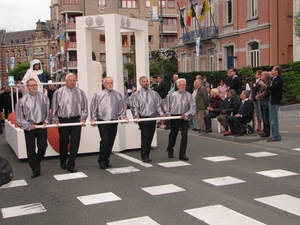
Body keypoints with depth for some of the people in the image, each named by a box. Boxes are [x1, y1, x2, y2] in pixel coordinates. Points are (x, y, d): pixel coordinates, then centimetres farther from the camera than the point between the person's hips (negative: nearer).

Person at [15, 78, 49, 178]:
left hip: (42, 126, 1)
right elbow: (19, 117, -2)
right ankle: (35, 170, 13)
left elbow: (48, 112, 8)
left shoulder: (44, 98, -2)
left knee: (42, 147, 5)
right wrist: (28, 125, -9)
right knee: (31, 150, 2)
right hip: (29, 127, -1)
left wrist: (46, 121, -2)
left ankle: (37, 162, 34)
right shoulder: (22, 100, -7)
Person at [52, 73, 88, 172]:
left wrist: (83, 118, 0)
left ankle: (71, 165, 3)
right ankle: (63, 161, 33)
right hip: (63, 120, 0)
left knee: (75, 143, -4)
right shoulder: (59, 92, 2)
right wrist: (55, 119, 1)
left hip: (76, 120, 1)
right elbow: (54, 107, 6)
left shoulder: (80, 92, 5)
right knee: (63, 142, 11)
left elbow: (84, 107, 9)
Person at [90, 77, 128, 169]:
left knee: (111, 142, 6)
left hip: (113, 122, 3)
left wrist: (123, 117, -2)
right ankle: (101, 161, 2)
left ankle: (106, 160, 21)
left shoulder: (118, 95, 8)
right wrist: (93, 119, -2)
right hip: (102, 122, -3)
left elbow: (122, 108, 10)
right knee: (105, 141, -11)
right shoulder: (98, 95, 3)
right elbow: (94, 108, 5)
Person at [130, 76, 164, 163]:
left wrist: (162, 114, 0)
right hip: (143, 119, -4)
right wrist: (136, 115, -16)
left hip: (153, 118, 4)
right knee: (145, 138, -8)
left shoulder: (154, 93, 14)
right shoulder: (136, 95, 3)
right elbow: (134, 107, -1)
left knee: (150, 138, 8)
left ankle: (146, 155, 19)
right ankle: (144, 157, -1)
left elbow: (158, 105, 13)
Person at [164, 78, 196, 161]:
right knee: (173, 134, 11)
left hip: (184, 117, 0)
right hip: (174, 117, 0)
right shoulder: (172, 95, 2)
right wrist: (167, 113, 1)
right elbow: (166, 104, 12)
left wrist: (186, 115, -12)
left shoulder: (189, 96, 1)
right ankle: (170, 151, 33)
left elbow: (192, 107, -3)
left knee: (184, 135, -3)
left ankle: (182, 154, 6)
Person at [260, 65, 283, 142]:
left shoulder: (277, 79, -14)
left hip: (274, 102, -11)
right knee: (273, 119, 15)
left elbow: (272, 89, -23)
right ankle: (275, 135, 22)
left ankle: (276, 136, -3)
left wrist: (264, 85, -12)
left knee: (274, 119, -7)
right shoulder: (274, 79, 17)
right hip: (272, 101, 11)